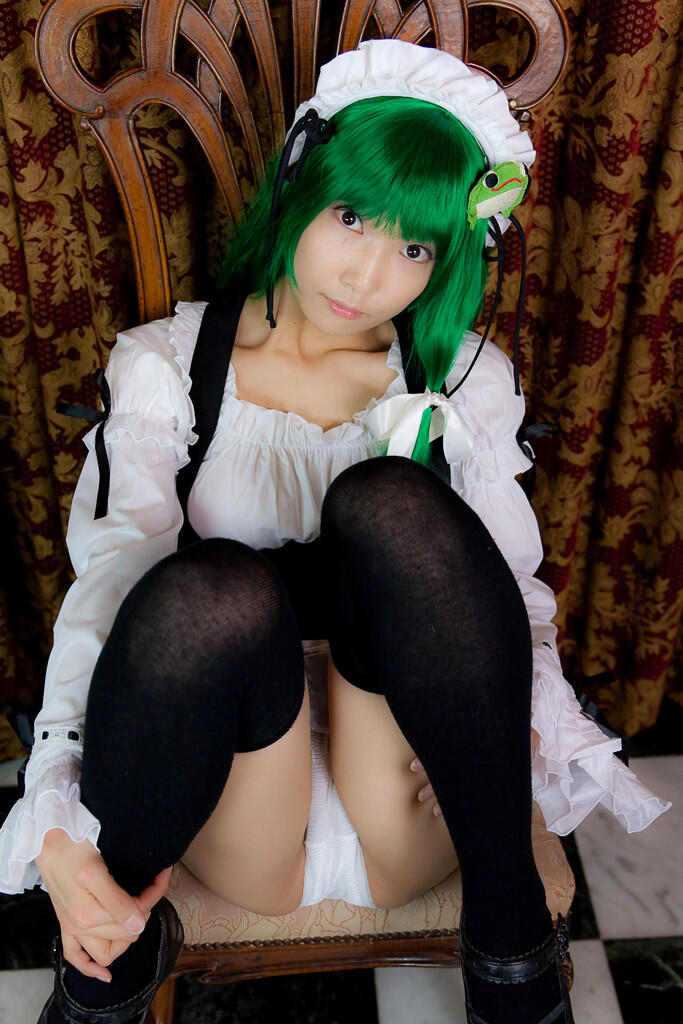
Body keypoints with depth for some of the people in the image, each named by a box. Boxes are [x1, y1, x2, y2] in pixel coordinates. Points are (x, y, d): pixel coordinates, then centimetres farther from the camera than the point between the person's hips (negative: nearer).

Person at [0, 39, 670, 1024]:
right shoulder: (170, 362, 5)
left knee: (392, 502, -28)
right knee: (213, 592, -35)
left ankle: (512, 936, -17)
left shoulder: (464, 380, 10)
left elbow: (515, 578, 2)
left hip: (408, 810, 1)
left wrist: (517, 718, -20)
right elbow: (108, 570, -7)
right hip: (239, 811, 0)